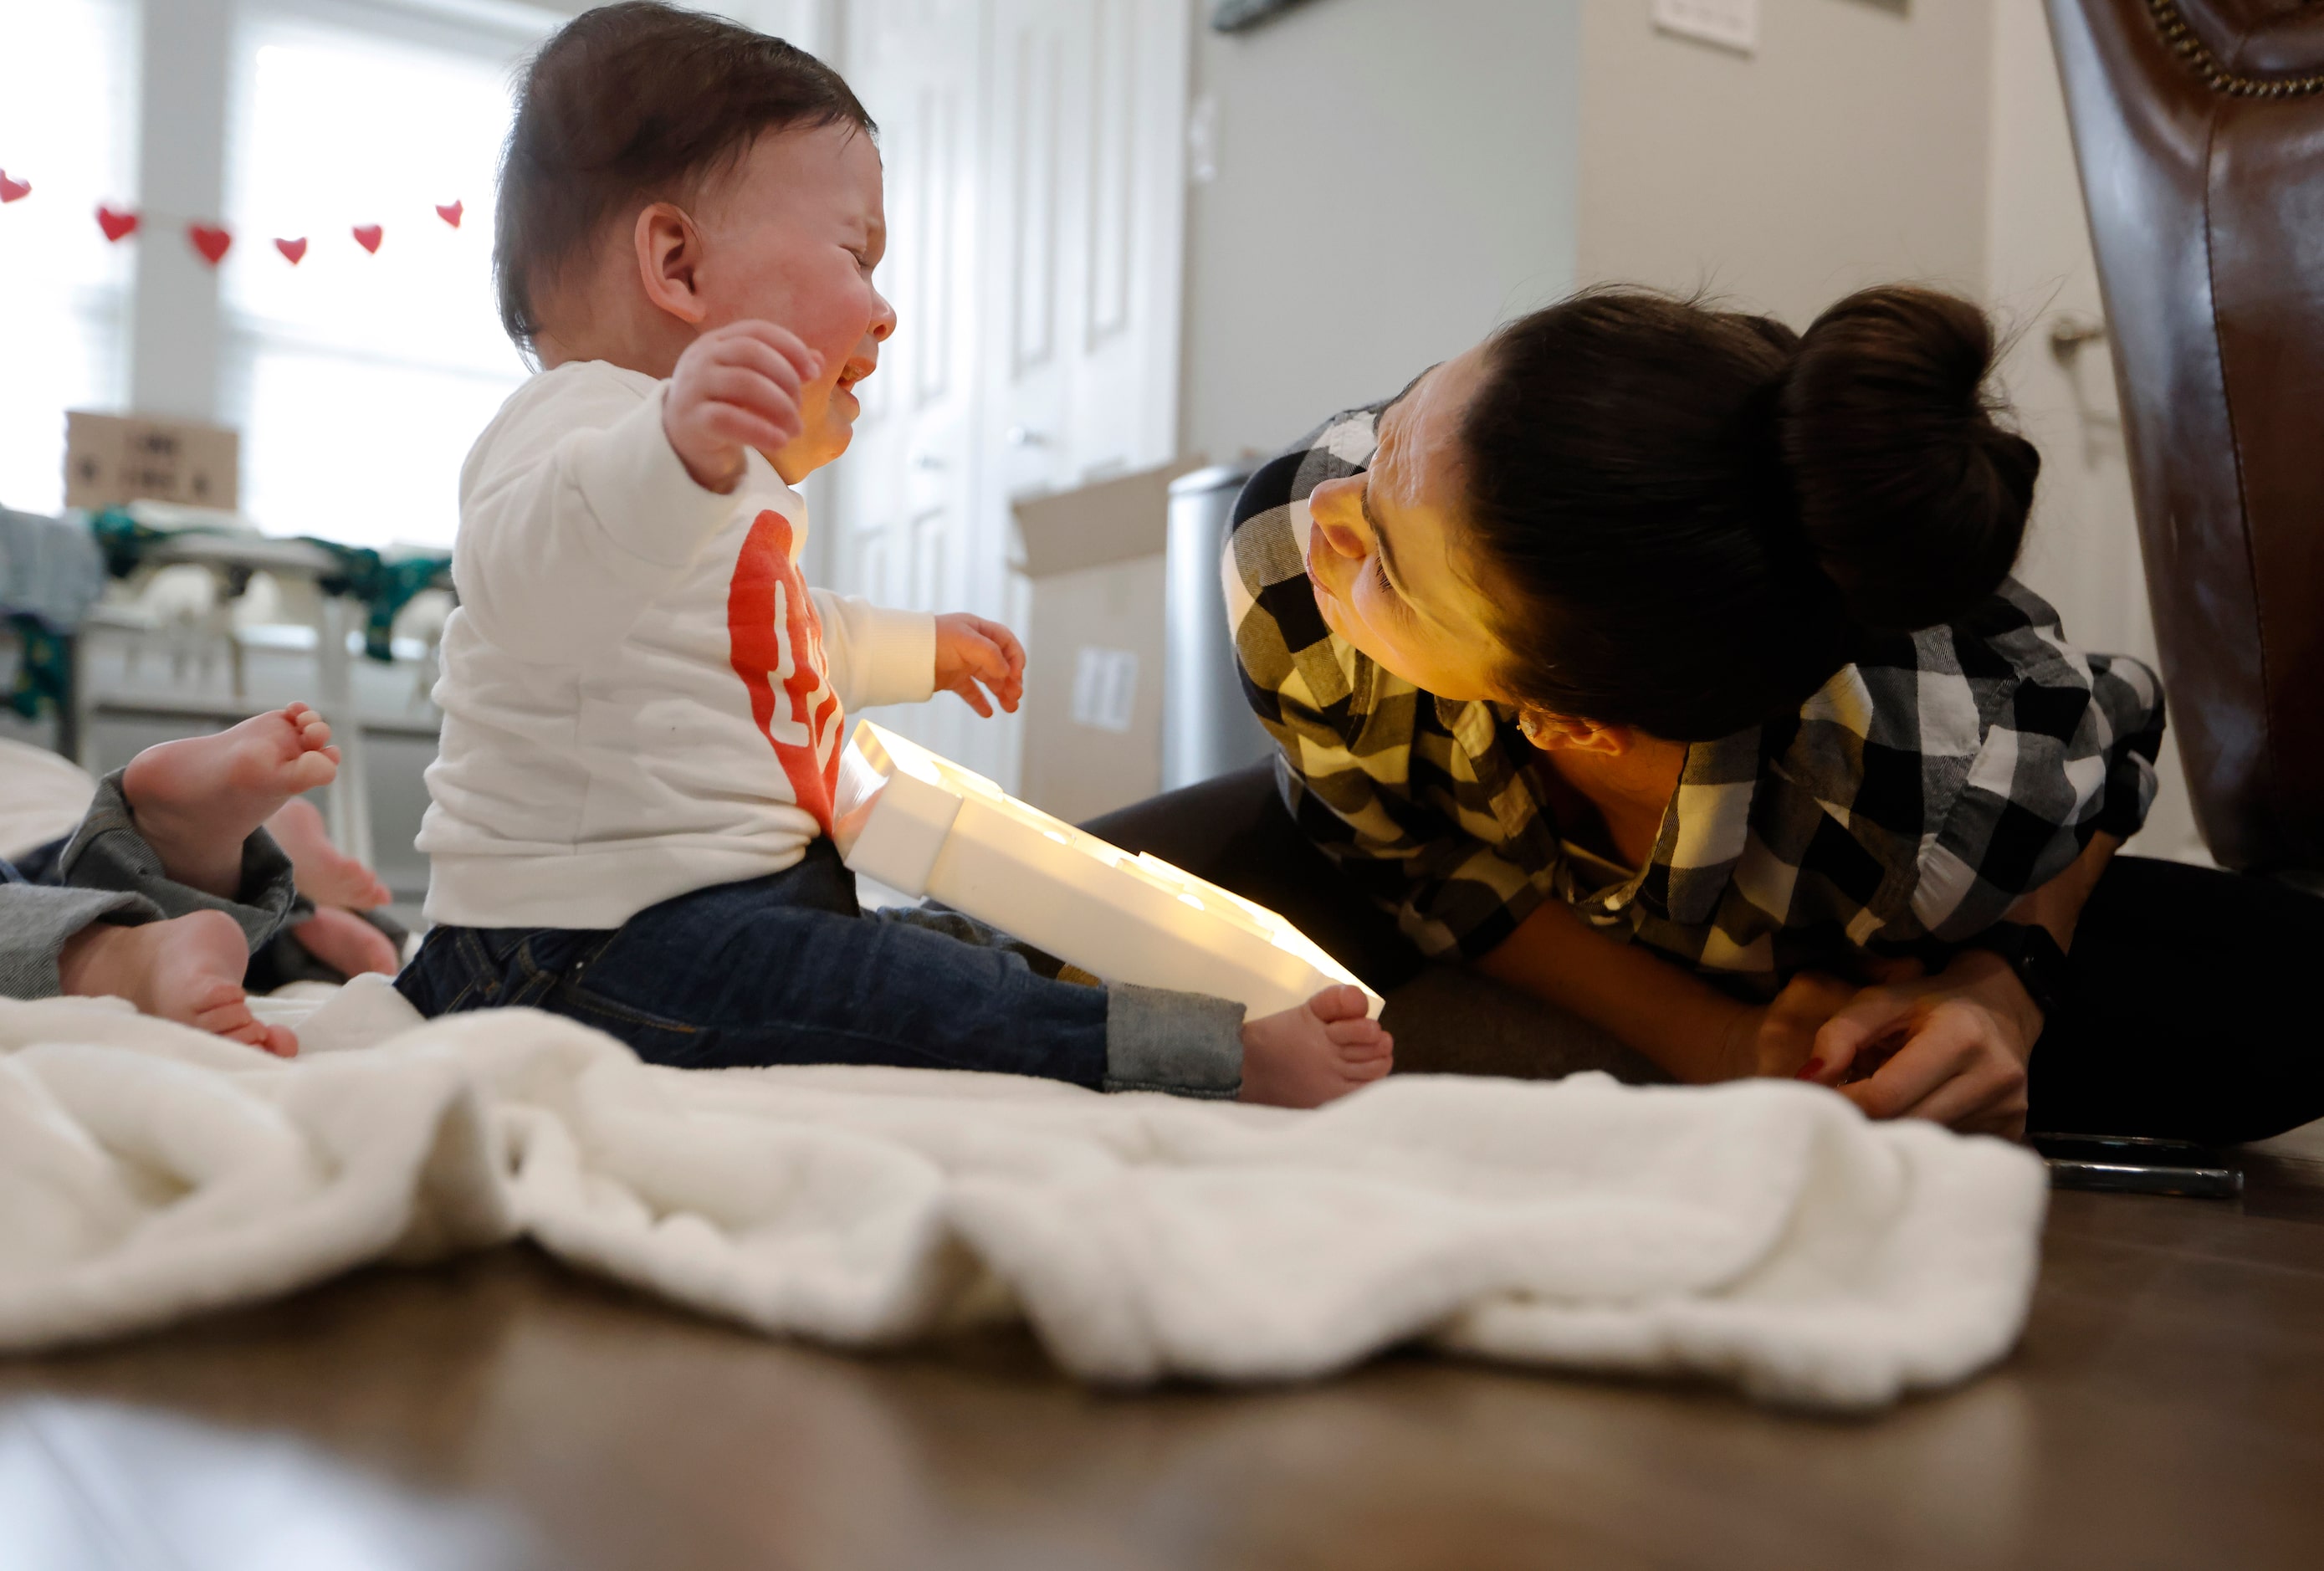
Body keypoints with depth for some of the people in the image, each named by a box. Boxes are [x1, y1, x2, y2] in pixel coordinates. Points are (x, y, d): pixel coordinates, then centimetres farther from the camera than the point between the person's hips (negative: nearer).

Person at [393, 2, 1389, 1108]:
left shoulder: (732, 479, 21)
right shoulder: (582, 417, -16)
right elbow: (532, 577, -41)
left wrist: (921, 651, 54)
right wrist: (677, 455, -60)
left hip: (744, 904, 12)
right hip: (596, 956, -12)